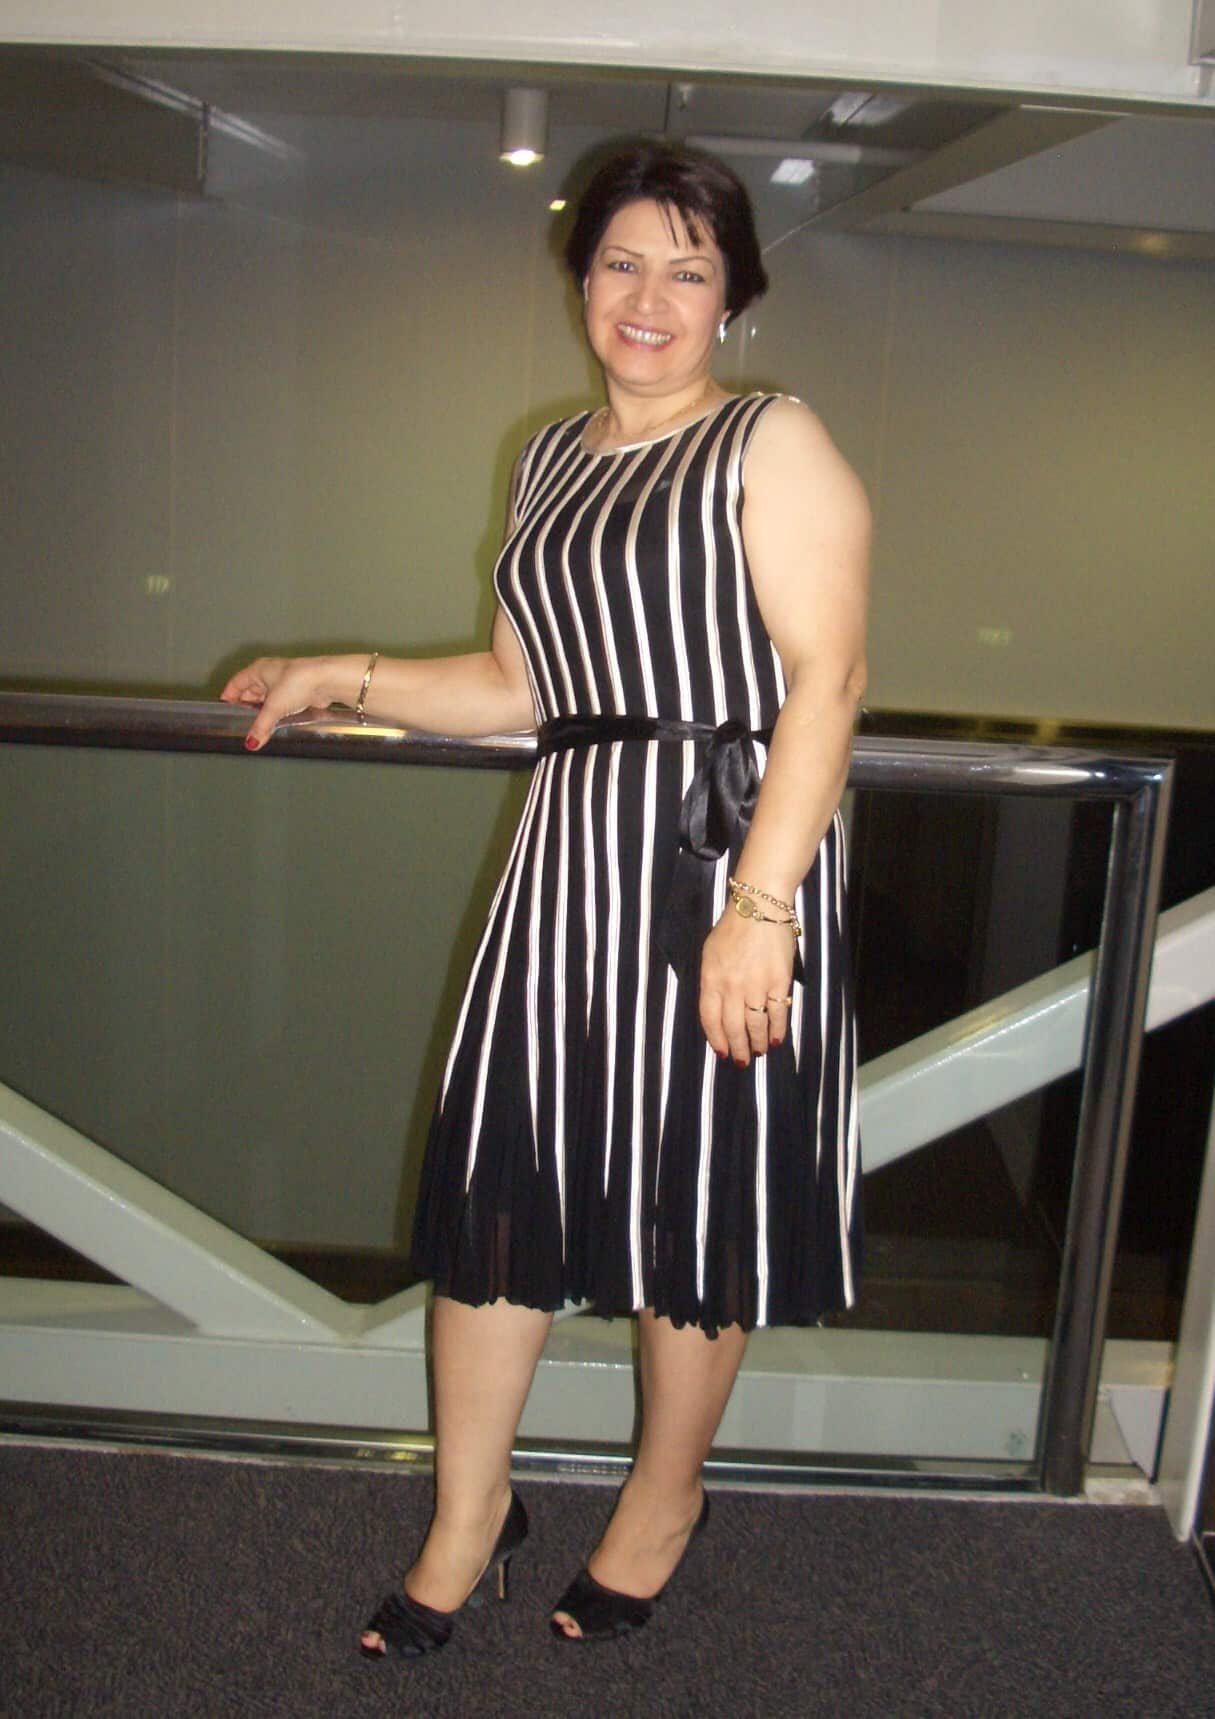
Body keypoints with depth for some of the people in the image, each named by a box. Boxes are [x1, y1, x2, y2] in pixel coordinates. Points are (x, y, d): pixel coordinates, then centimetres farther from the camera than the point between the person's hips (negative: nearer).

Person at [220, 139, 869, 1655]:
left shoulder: (772, 445, -2)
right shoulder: (551, 459, 18)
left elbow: (825, 680, -12)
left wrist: (757, 907, -21)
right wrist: (340, 677, 13)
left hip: (725, 854, -6)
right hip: (567, 852, 6)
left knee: (693, 1194, 6)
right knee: (493, 1172, 7)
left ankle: (665, 1496, 31)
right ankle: (469, 1508, 27)